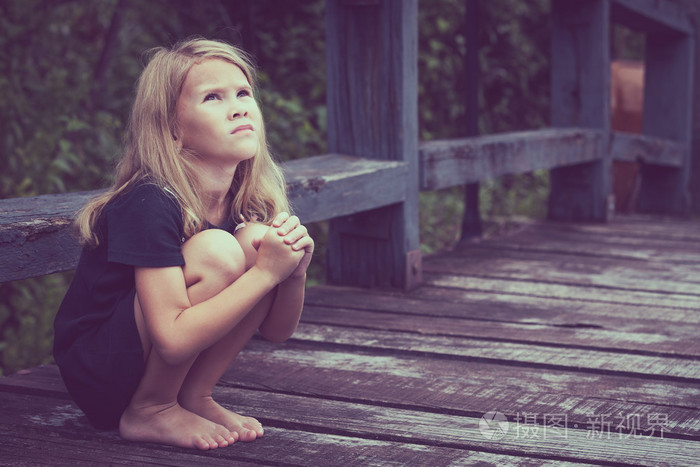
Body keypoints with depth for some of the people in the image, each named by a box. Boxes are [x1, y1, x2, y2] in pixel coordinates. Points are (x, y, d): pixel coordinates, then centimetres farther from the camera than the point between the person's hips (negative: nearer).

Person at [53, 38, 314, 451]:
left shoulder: (245, 201, -2)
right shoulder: (150, 204, -23)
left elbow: (277, 331, 2)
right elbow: (174, 340, -30)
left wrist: (294, 269, -19)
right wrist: (266, 272, -28)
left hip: (168, 367, 7)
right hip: (98, 379, -6)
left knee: (259, 241, -11)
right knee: (216, 252, -27)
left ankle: (193, 396, -4)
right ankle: (150, 411, -10)